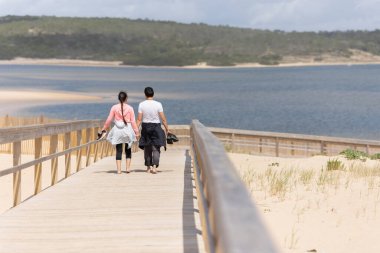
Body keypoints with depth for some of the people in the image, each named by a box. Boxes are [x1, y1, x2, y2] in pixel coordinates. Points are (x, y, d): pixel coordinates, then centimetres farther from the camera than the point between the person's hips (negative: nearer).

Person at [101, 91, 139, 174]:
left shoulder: (114, 107, -1)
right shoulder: (130, 108, -3)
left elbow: (109, 119, 2)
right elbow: (133, 121, -2)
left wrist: (104, 129, 13)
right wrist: (136, 131, 5)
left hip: (117, 129, 0)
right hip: (127, 129, 0)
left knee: (118, 150, 5)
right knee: (128, 149, 14)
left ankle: (119, 169, -1)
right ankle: (128, 168, 8)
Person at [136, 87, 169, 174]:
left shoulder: (141, 104, -4)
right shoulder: (158, 104, -7)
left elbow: (139, 119, -6)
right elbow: (163, 119, -7)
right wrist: (167, 128, 2)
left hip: (145, 127, 2)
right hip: (156, 127, -2)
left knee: (147, 148, 15)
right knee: (156, 148, -1)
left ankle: (149, 166, 23)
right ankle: (154, 166, -16)